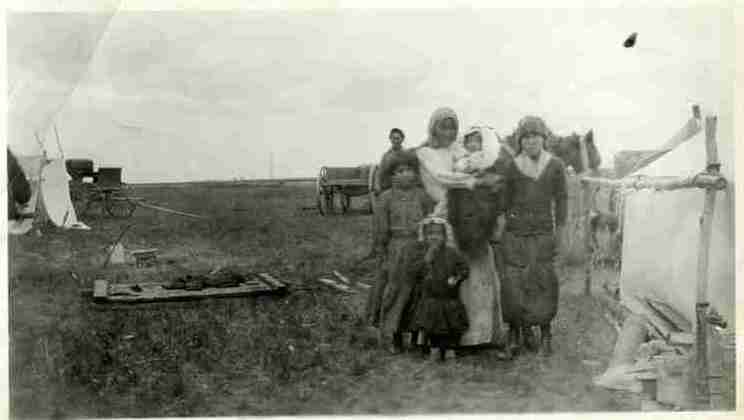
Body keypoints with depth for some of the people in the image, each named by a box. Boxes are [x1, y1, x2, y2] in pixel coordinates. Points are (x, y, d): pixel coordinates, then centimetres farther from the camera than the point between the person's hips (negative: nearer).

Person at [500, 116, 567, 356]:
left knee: (543, 281, -1)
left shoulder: (555, 166, 4)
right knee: (513, 282, -2)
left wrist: (559, 230, 2)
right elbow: (505, 201, 8)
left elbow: (560, 199, 7)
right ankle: (515, 330, 10)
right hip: (515, 231, 0)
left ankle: (545, 335, 8)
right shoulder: (512, 167, 4)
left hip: (543, 231, 0)